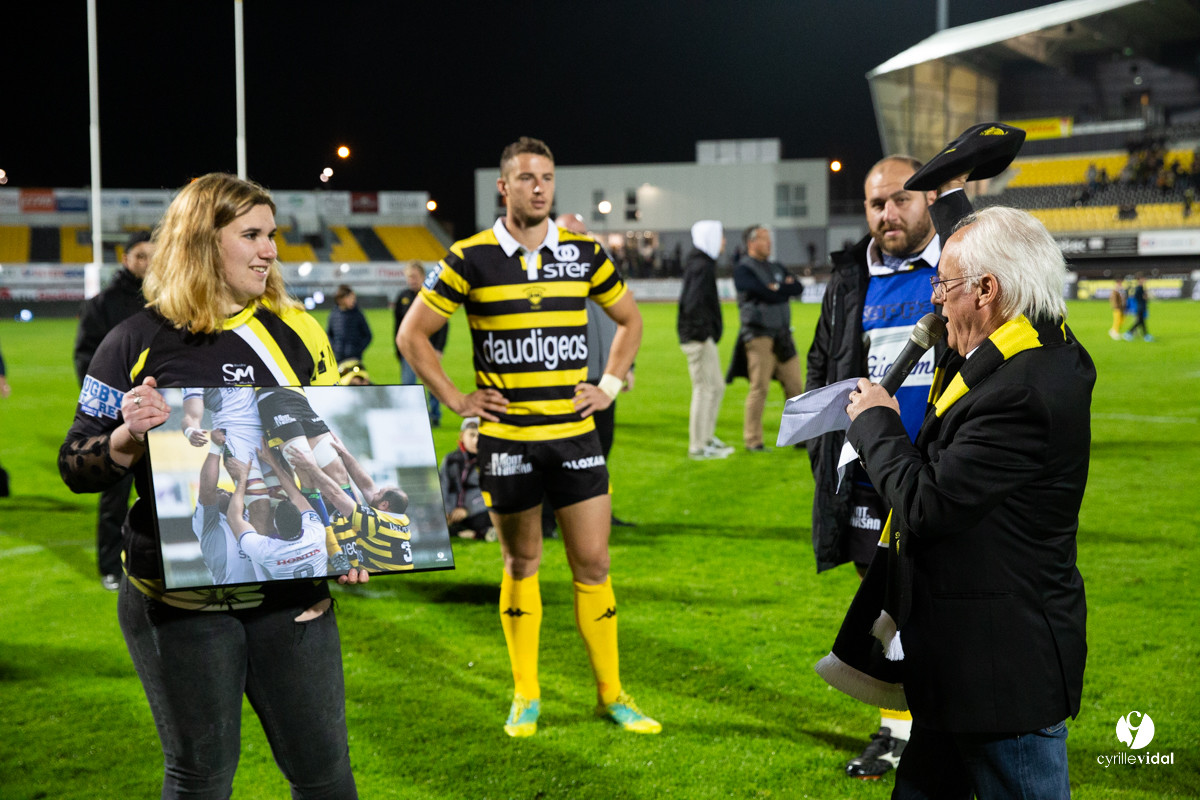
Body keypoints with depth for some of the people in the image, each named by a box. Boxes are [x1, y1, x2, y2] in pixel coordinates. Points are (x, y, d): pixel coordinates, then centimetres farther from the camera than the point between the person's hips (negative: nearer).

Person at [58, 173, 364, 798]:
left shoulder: (297, 333, 7)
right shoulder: (138, 343, -3)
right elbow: (76, 467, -1)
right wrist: (128, 438, -21)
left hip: (290, 589, 3)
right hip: (179, 600, -2)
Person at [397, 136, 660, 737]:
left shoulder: (583, 253, 4)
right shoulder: (470, 259, -4)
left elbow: (629, 320, 19)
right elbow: (412, 334, 2)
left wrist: (610, 384, 9)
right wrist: (456, 399, -2)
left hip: (575, 433, 2)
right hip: (505, 436, -2)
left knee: (592, 563, 3)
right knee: (521, 564, 8)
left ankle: (612, 694, 15)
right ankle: (526, 696, 21)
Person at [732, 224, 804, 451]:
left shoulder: (776, 268, 18)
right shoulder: (743, 270, -4)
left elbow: (798, 288, 3)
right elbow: (766, 294, -17)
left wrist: (777, 288, -8)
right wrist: (785, 288, -1)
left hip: (783, 336, 7)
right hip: (759, 336, -7)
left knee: (795, 385, 5)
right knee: (759, 388, -6)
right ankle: (752, 440, 0)